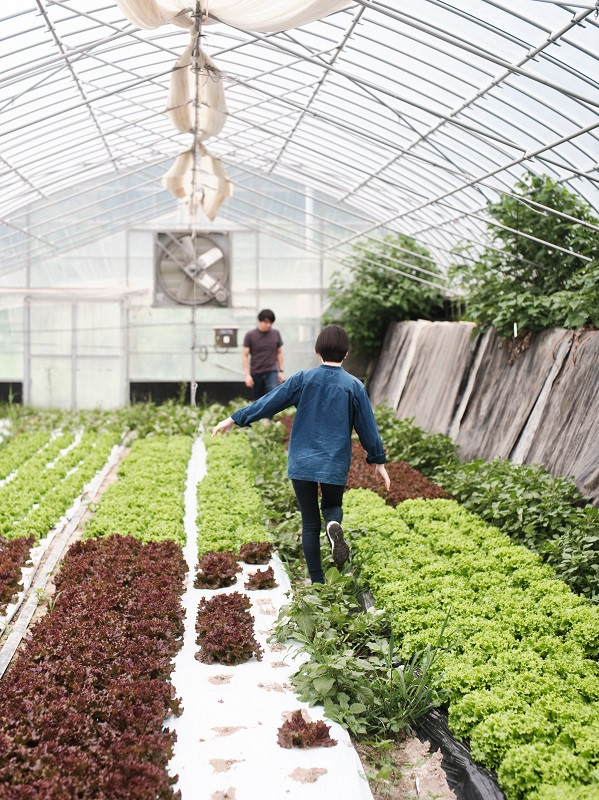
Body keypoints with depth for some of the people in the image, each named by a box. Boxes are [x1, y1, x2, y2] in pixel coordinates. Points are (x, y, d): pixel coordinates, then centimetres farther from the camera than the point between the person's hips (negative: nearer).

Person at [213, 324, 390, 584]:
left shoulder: (303, 379, -3)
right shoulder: (354, 386, -3)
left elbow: (269, 402, -1)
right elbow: (367, 427, 3)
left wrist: (234, 419, 7)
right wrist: (379, 461, 14)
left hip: (302, 463, 0)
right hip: (335, 465, 0)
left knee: (310, 523, 10)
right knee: (332, 506, 24)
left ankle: (318, 583, 11)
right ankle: (334, 525, -13)